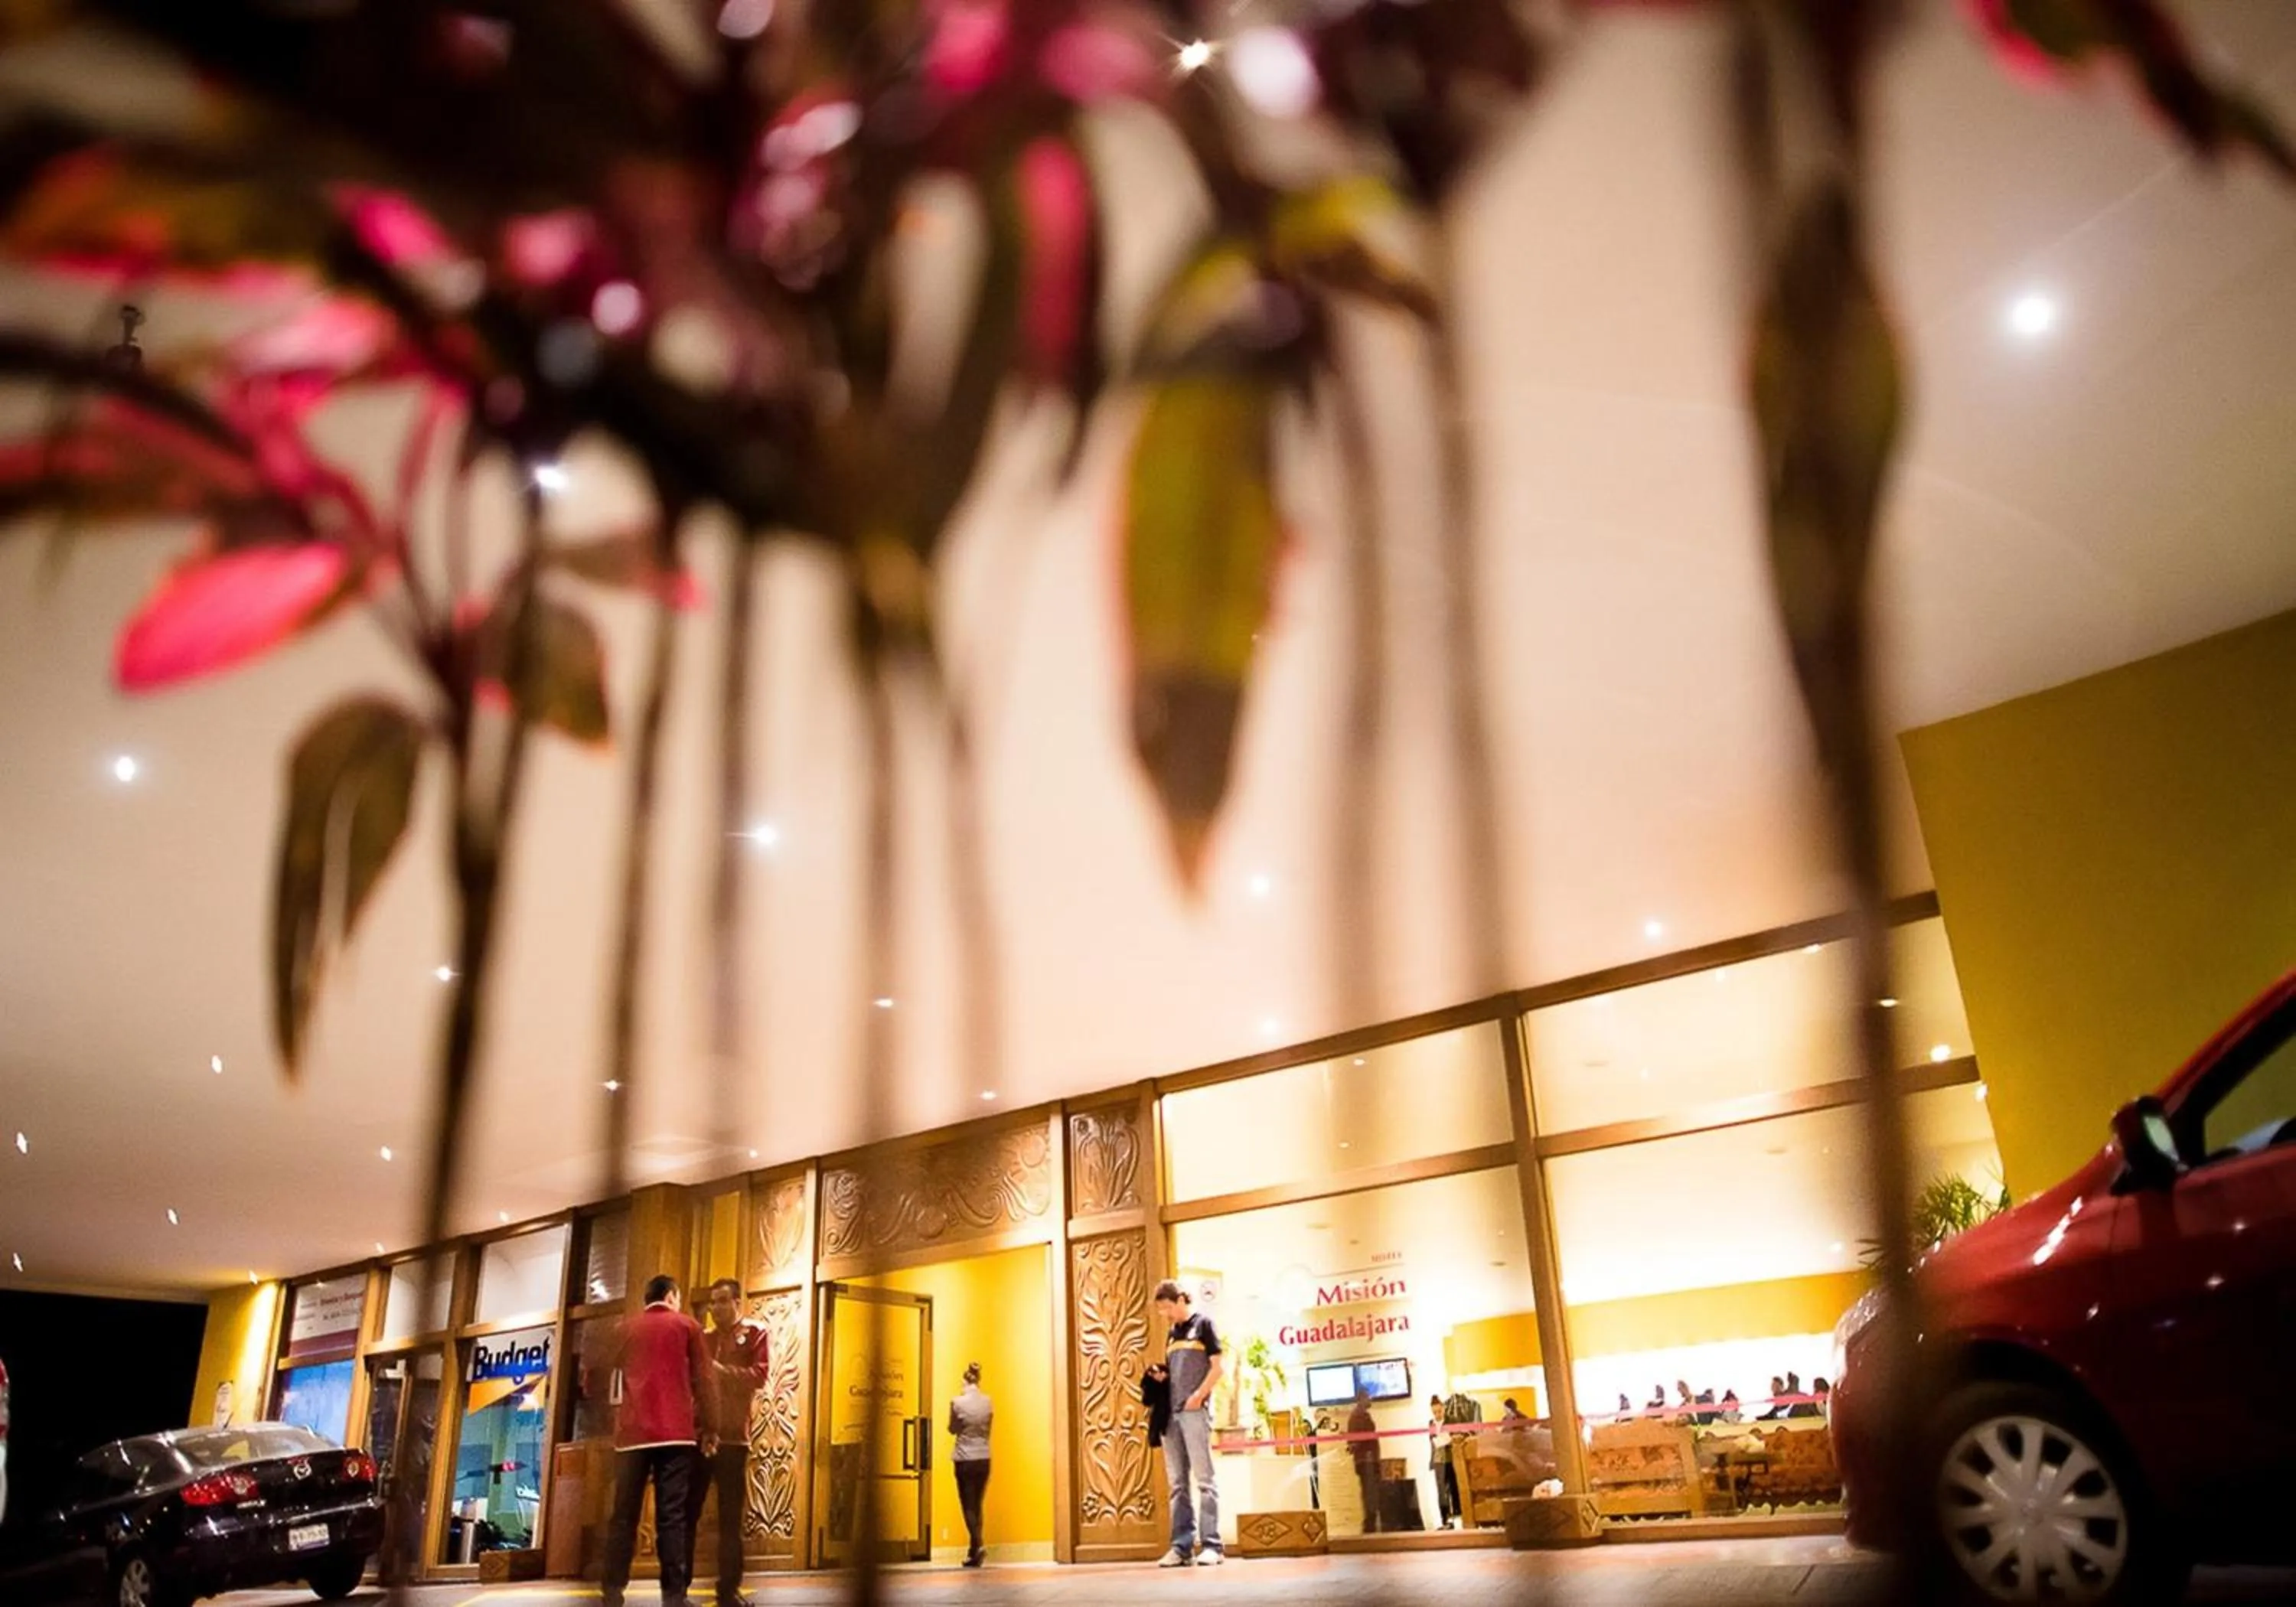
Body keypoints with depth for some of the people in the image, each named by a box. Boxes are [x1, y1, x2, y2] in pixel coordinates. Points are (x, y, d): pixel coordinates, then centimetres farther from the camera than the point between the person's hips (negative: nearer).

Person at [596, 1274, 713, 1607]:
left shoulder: (627, 1329, 17)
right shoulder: (687, 1326, 8)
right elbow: (702, 1381, 4)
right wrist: (707, 1427, 9)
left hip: (632, 1433, 3)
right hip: (675, 1432, -3)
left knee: (624, 1514, 7)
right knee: (672, 1516, -4)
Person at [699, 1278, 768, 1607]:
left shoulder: (754, 1334, 7)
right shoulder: (702, 1339, 18)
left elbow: (759, 1376, -7)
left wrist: (719, 1370, -16)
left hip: (731, 1436, -3)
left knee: (730, 1516, 2)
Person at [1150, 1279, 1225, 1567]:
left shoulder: (1203, 1324, 1)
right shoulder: (1172, 1334, 21)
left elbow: (1219, 1366, -5)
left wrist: (1198, 1396, -13)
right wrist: (1160, 1376, 4)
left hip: (1195, 1411, -7)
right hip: (1170, 1413, 7)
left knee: (1203, 1479, -6)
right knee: (1177, 1483, 6)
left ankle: (1211, 1545, -6)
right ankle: (1182, 1546, 9)